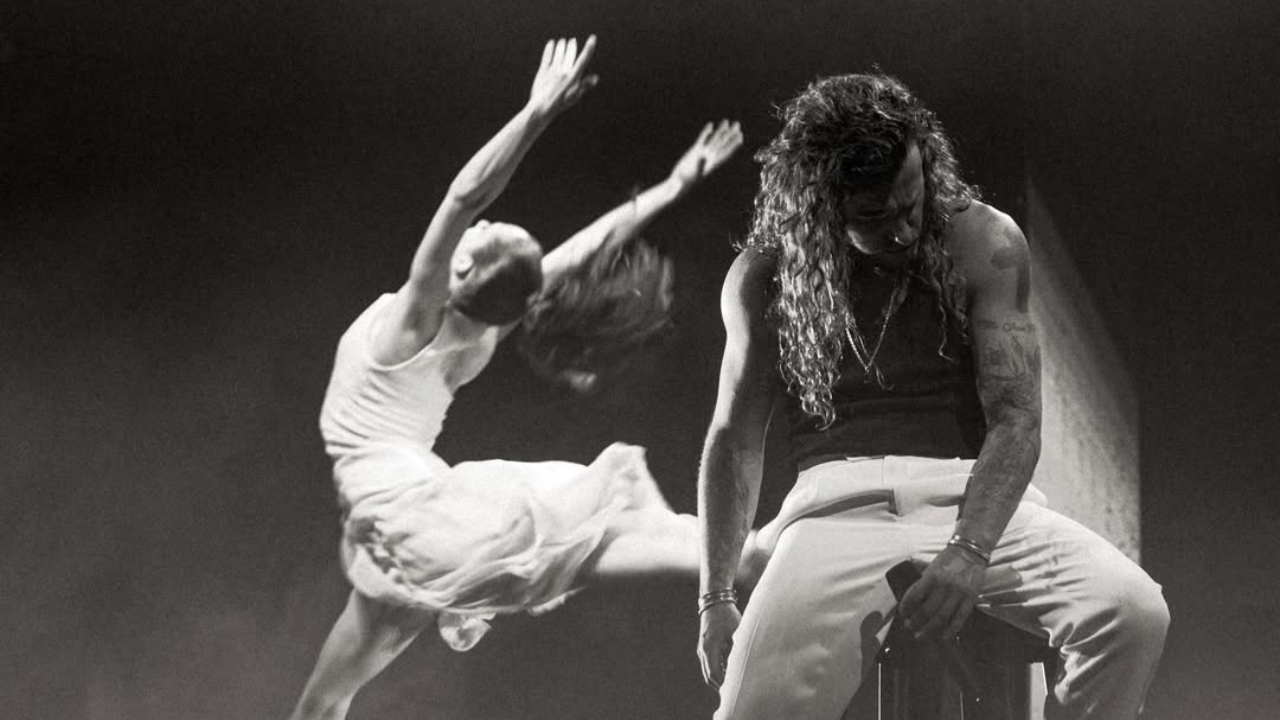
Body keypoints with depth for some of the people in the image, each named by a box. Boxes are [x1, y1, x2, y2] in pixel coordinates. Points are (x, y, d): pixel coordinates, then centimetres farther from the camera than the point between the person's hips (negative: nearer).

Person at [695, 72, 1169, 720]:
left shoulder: (983, 242, 1)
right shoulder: (762, 277, 5)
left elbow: (1015, 418, -6)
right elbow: (736, 440, 12)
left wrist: (969, 553, -23)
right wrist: (715, 599, 6)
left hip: (977, 497, 1)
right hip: (838, 503, -1)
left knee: (1133, 613, -26)